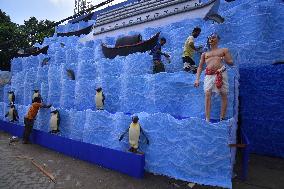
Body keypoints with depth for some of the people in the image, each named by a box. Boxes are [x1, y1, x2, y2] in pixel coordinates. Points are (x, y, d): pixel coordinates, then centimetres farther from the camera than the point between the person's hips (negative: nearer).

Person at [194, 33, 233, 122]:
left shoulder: (224, 50, 19)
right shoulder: (205, 53, 24)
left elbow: (231, 63, 14)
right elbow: (200, 67, 19)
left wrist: (224, 60, -6)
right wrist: (197, 79, 8)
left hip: (221, 73, -1)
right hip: (208, 75, 1)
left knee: (223, 94, -3)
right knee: (207, 94, -13)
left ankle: (222, 118, 3)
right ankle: (207, 119, -13)